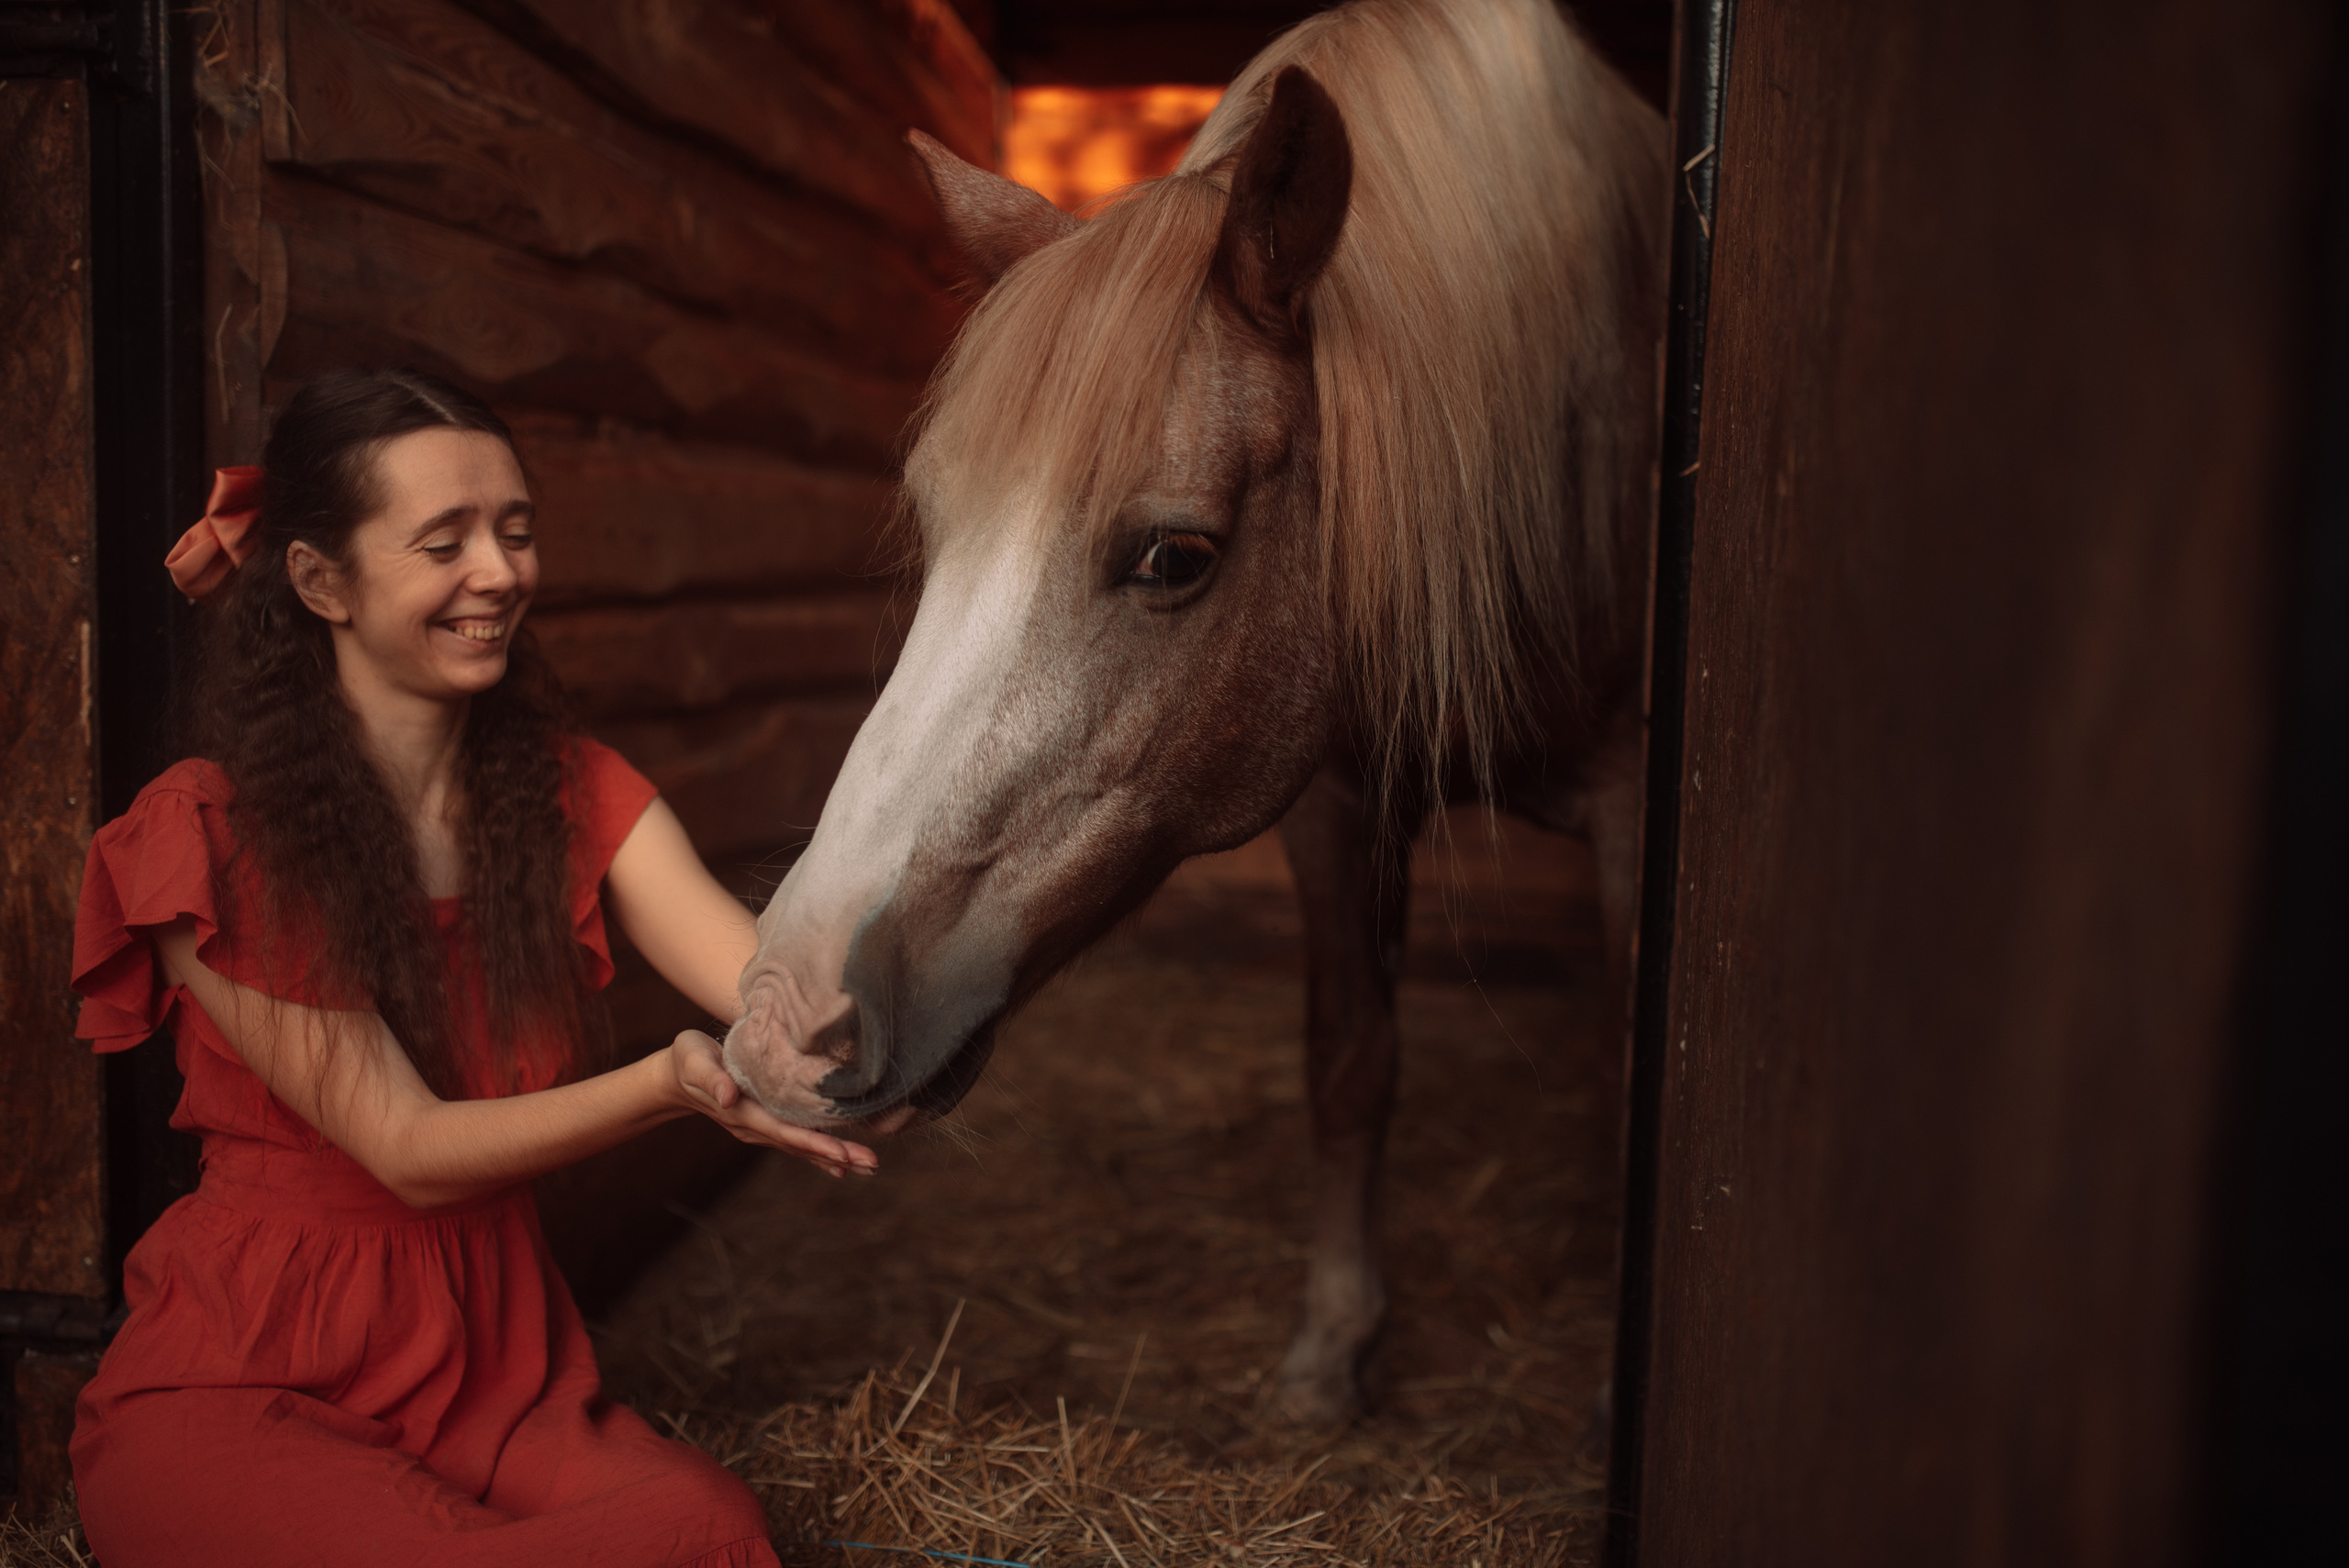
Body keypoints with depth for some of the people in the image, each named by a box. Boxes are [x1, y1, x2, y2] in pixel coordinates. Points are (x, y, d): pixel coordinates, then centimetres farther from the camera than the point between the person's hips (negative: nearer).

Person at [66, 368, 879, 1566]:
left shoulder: (570, 796, 3)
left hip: (499, 1377, 3)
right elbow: (408, 1148, -17)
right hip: (239, 1393, -2)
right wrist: (672, 1085, -34)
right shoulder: (206, 840, -10)